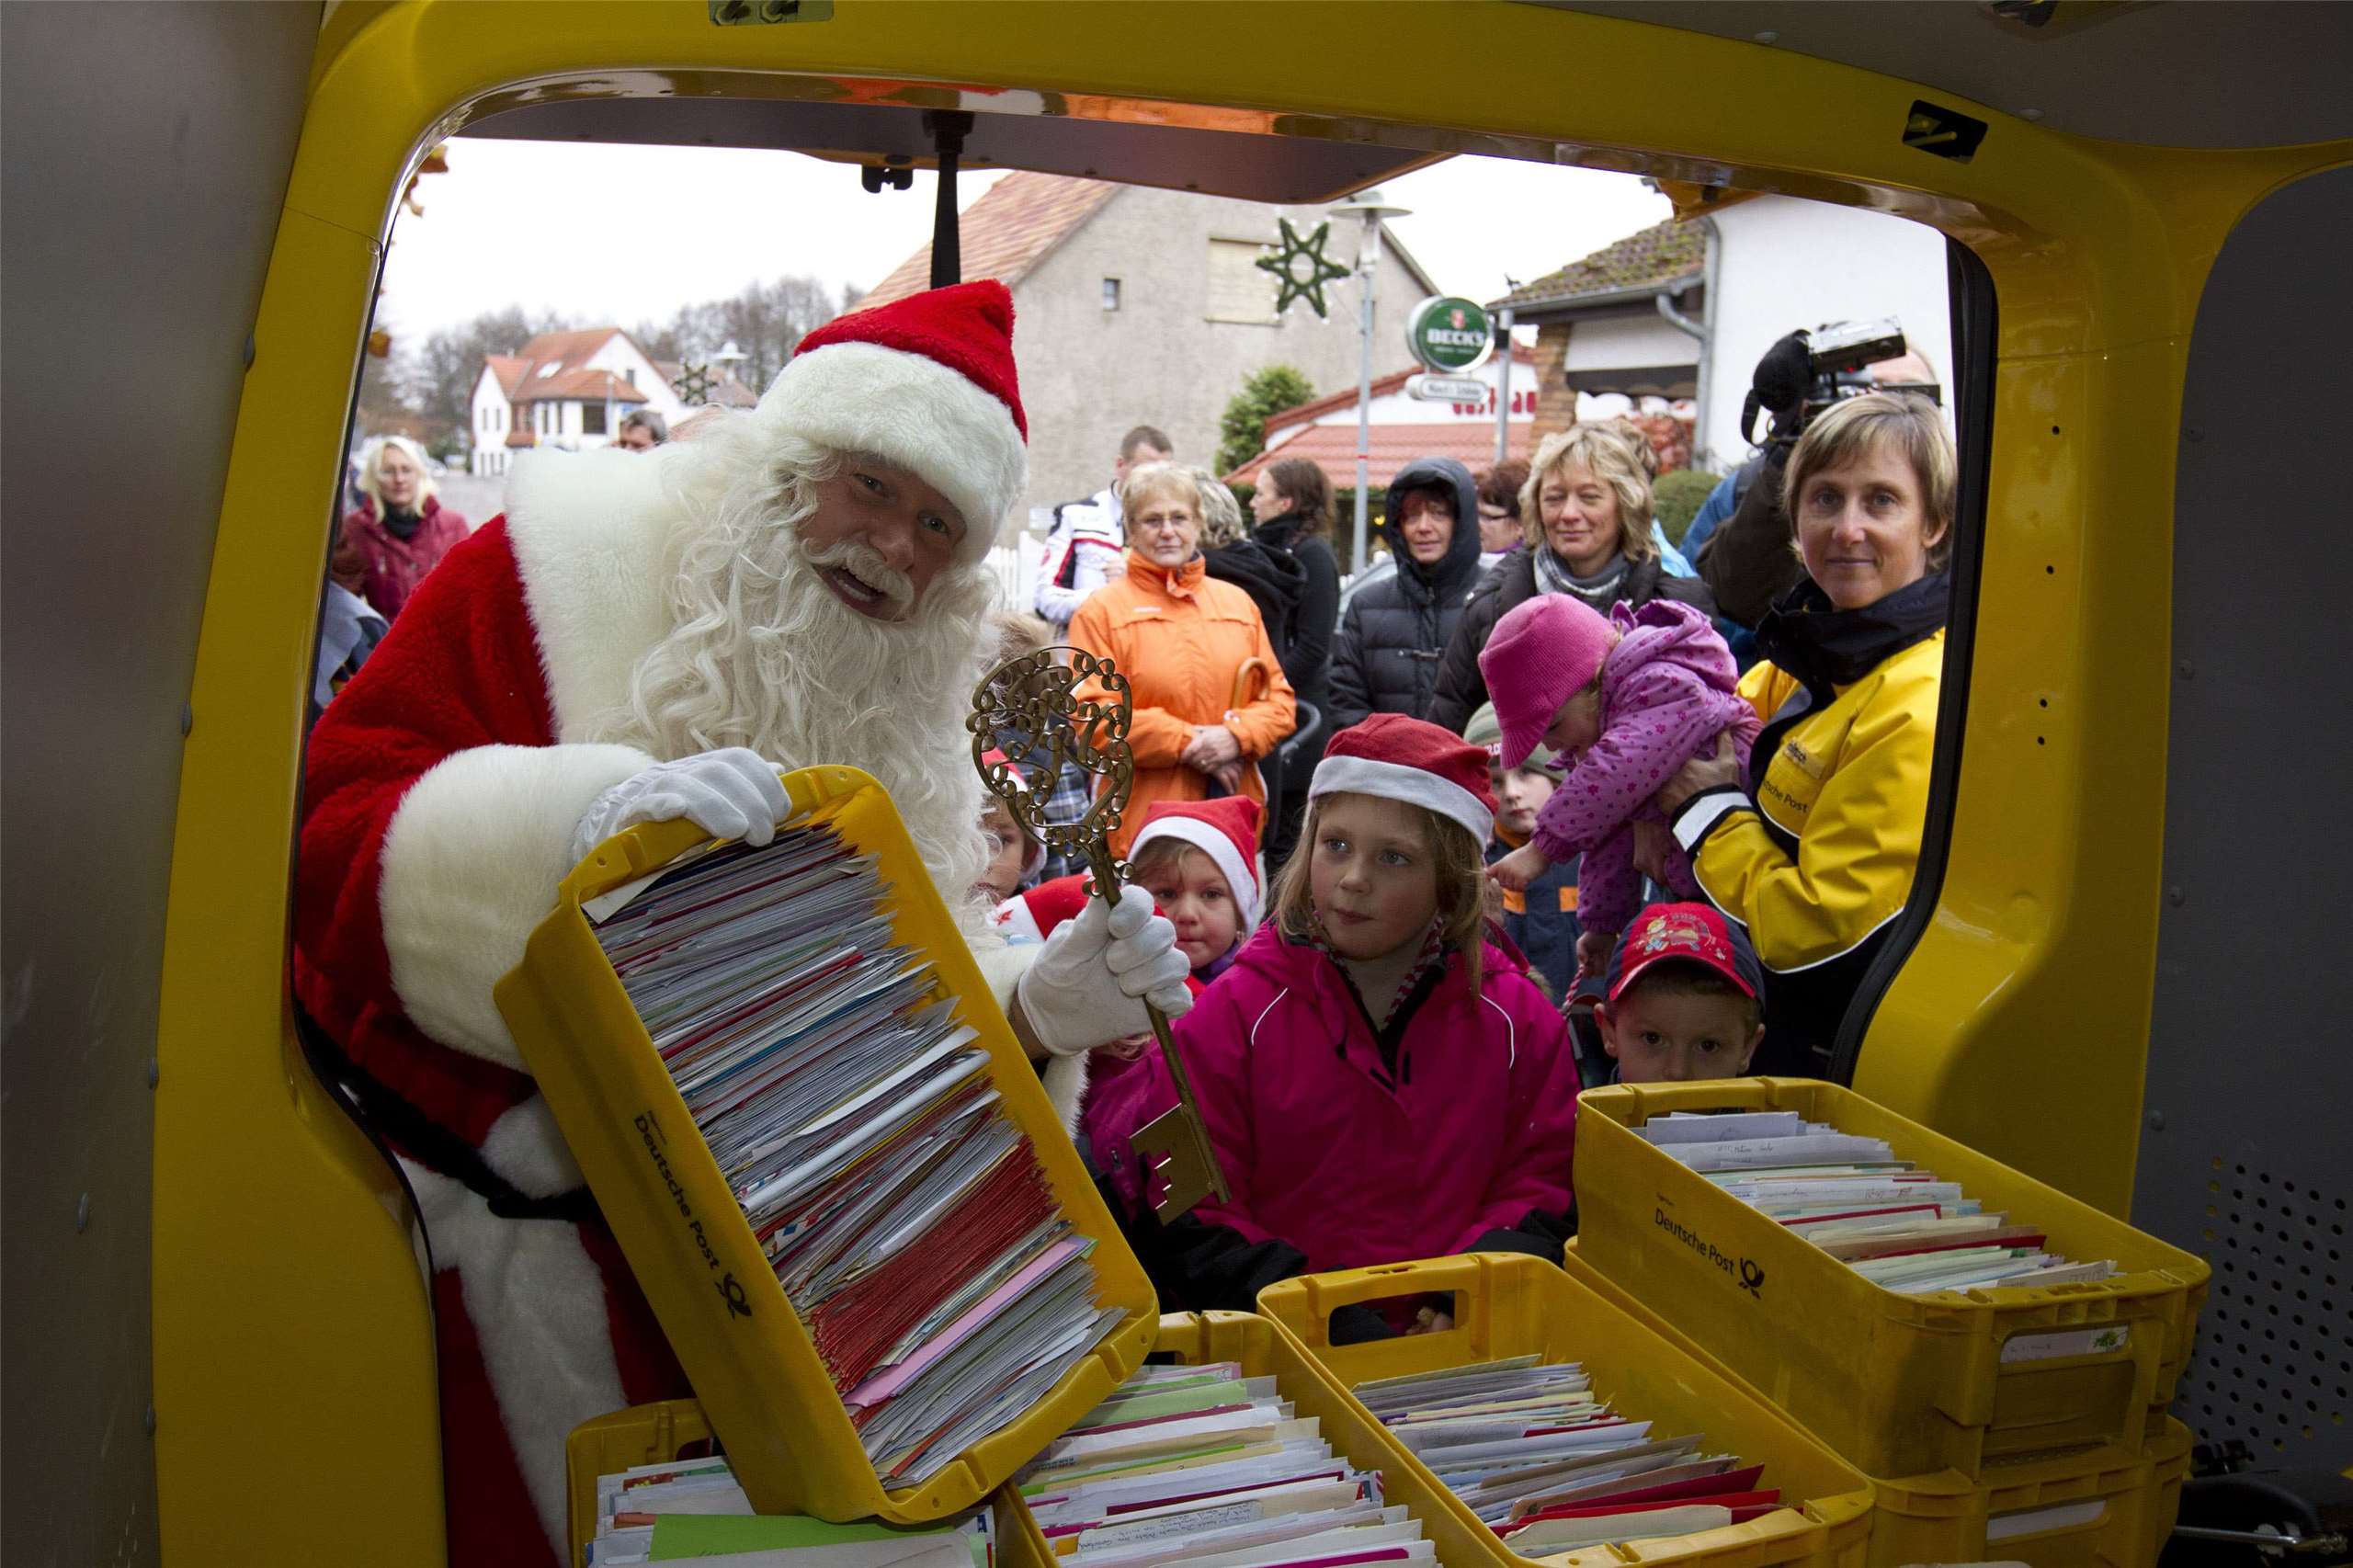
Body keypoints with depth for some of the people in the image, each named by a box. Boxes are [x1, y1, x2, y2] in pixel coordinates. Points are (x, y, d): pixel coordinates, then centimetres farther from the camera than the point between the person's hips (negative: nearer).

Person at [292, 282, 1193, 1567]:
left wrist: (1034, 1006, -14)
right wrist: (583, 817, -36)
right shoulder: (564, 569, -9)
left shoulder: (902, 712, 7)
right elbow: (335, 841, -18)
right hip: (516, 1211, -4)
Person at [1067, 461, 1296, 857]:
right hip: (1142, 818, -4)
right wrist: (1187, 745, -12)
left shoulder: (1238, 602, 15)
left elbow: (1279, 698, 14)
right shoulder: (1101, 610, 2)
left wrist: (1236, 735, -8)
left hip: (1233, 813, 4)